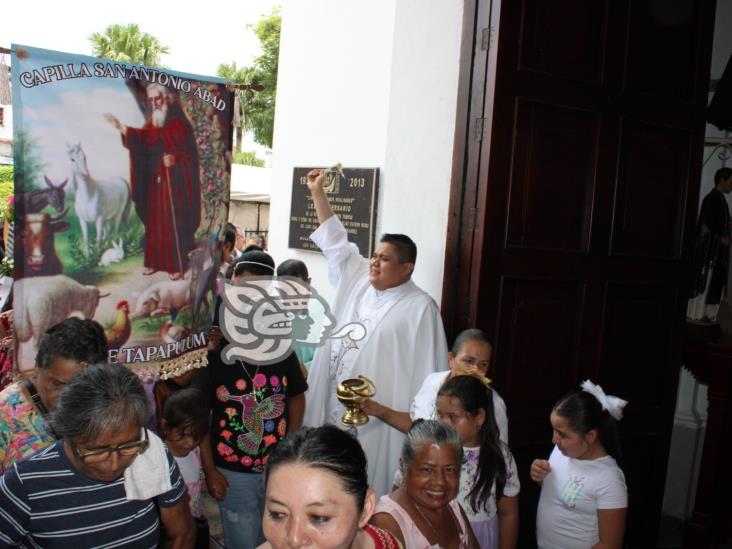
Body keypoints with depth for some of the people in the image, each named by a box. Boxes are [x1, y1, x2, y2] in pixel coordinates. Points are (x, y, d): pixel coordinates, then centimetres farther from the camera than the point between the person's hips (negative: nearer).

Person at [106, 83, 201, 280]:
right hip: (155, 181, 6)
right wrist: (120, 127, -20)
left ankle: (178, 265, 2)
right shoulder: (151, 124, 11)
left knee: (175, 223, -4)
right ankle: (155, 262, 19)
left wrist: (176, 159, -24)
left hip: (175, 182, -6)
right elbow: (141, 138, -9)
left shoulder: (179, 123, -5)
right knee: (155, 223, 9)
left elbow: (191, 153, -7)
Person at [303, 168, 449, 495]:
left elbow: (429, 373, -12)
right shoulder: (357, 282, 9)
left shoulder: (420, 307, -10)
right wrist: (317, 192, 16)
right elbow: (335, 241, 16)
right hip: (331, 410, 6)